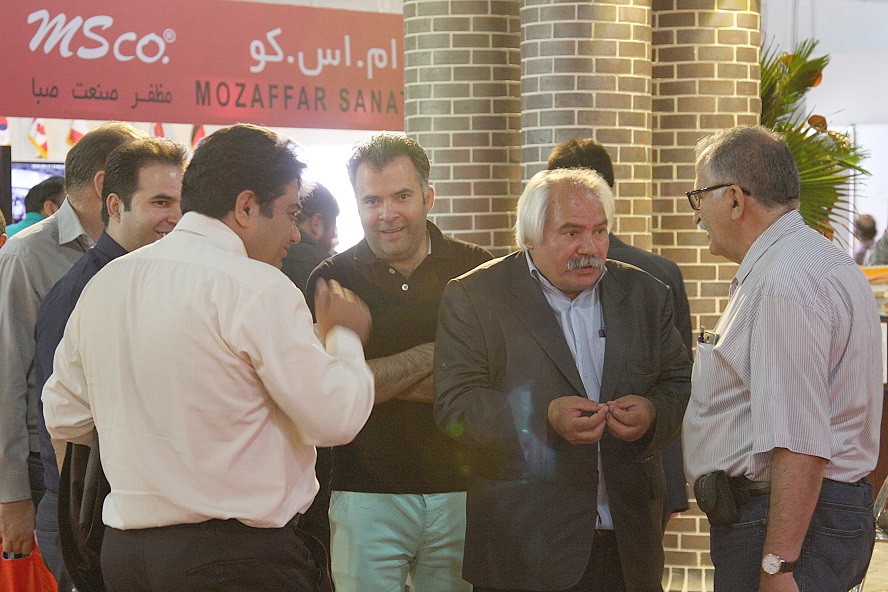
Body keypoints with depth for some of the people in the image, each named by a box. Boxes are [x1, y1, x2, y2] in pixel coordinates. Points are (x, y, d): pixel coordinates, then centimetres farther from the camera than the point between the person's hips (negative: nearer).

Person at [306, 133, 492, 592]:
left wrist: (383, 381, -10)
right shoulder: (333, 280, 2)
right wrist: (434, 355, -11)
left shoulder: (475, 270, 3)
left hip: (461, 491, 1)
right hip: (367, 497, -1)